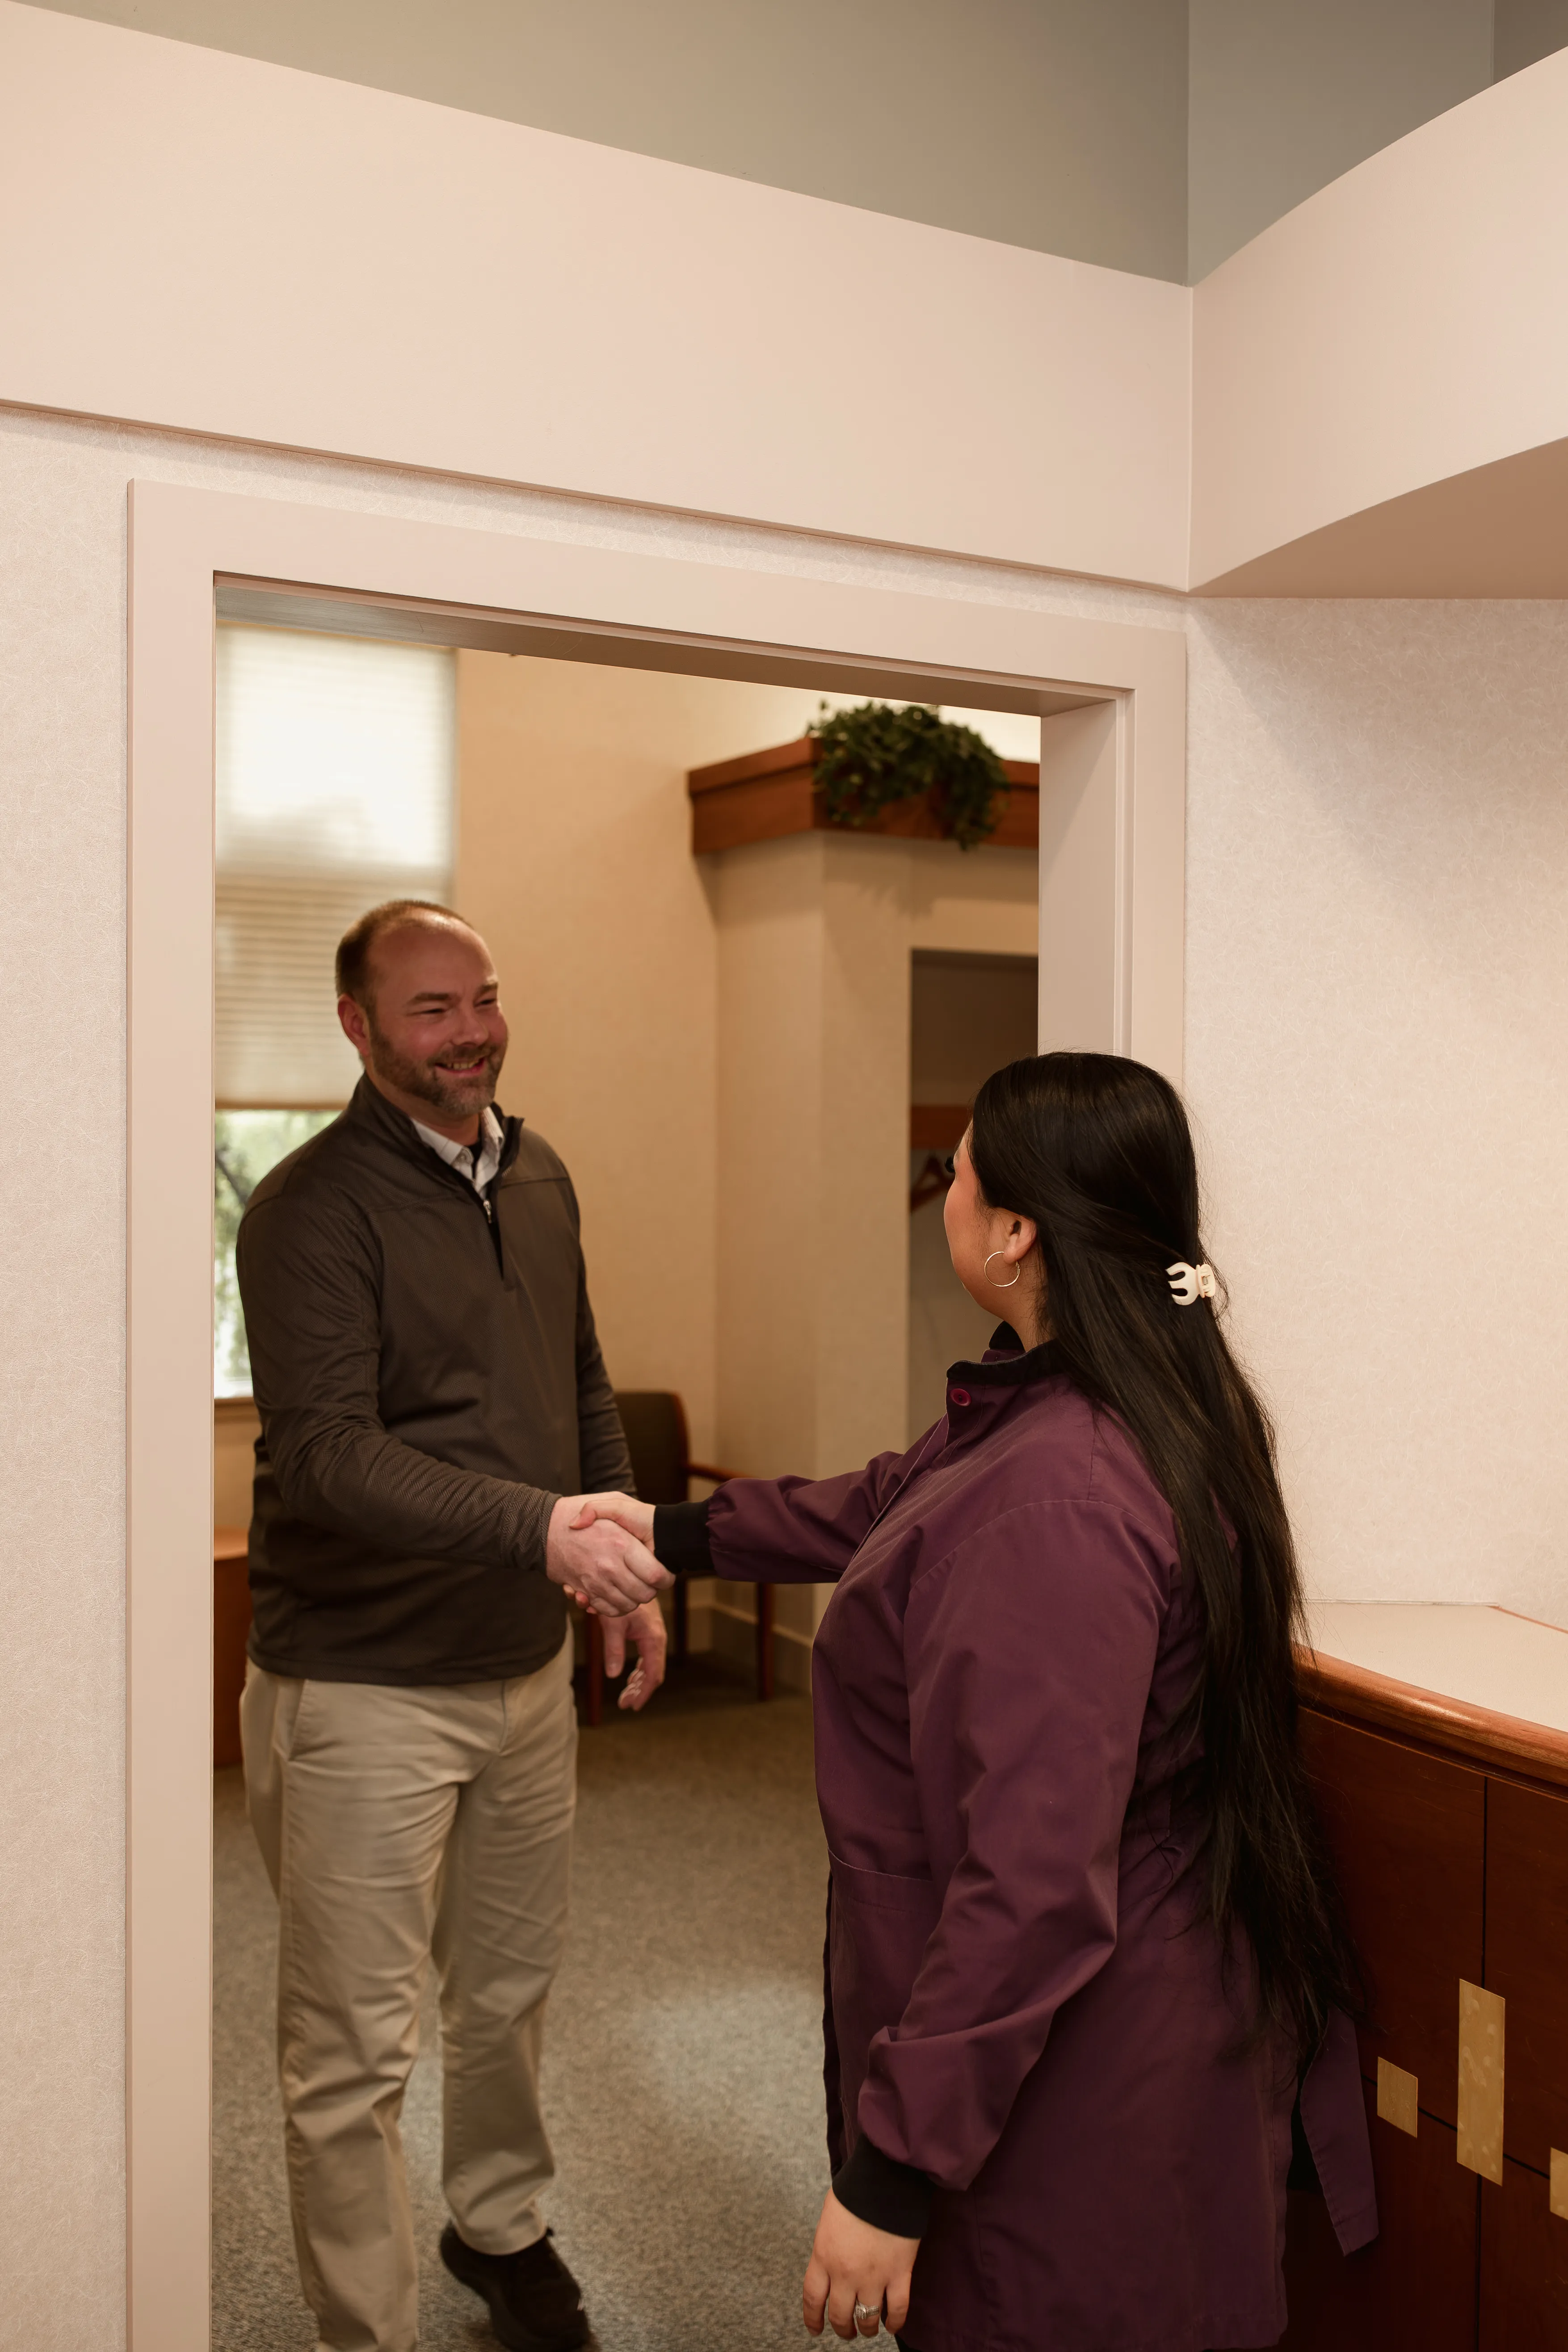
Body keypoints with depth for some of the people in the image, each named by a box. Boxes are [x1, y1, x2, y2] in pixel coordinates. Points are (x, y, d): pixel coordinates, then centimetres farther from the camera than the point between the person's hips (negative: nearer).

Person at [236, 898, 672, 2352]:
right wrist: (542, 1525, -38)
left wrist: (628, 1561, 12)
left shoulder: (538, 1178, 8)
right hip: (362, 1689, -7)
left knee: (511, 1987, 23)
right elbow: (326, 1458, -27)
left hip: (528, 1668, 7)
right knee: (355, 2054, 4)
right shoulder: (311, 1210, -16)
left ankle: (500, 2228, 47)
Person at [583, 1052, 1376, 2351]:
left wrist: (892, 2169, -24)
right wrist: (678, 1531, 23)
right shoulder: (1155, 1404, 0)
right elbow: (891, 1506, 15)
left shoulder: (1056, 1501, -33)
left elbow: (1034, 1885, -33)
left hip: (1075, 2079, -9)